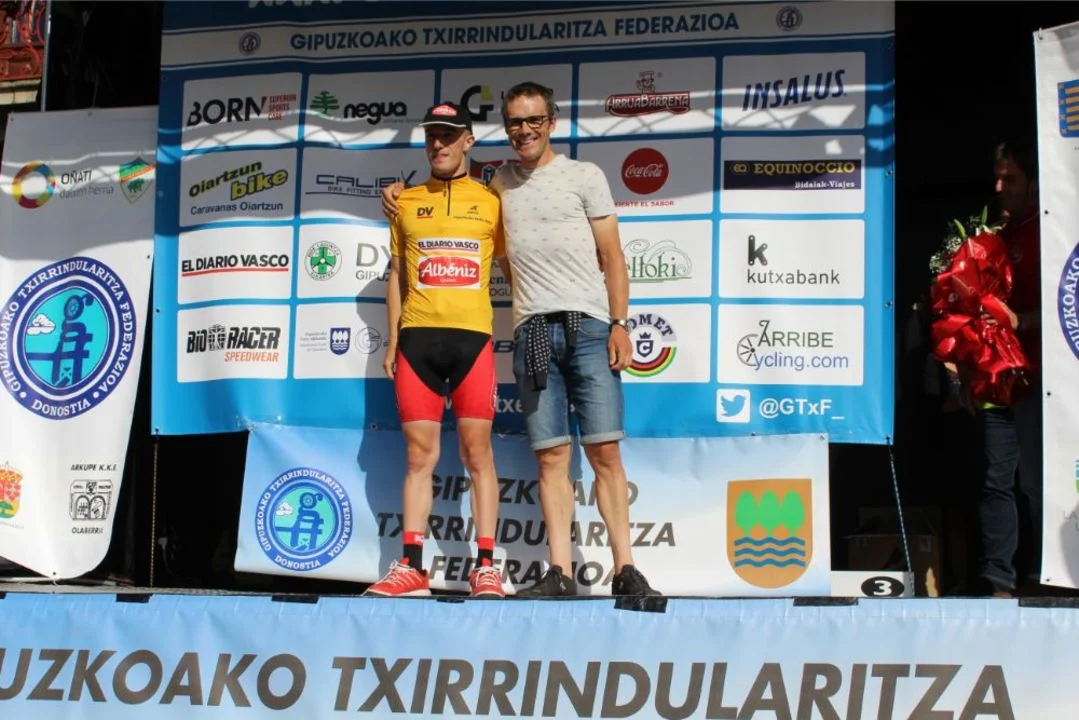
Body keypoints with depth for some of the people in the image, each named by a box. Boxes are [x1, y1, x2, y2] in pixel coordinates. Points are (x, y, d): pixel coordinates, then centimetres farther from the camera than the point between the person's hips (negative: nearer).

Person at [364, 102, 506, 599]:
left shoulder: (492, 201, 8)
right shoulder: (407, 202, 14)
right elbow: (396, 276, 17)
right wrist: (391, 342, 10)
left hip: (472, 336, -2)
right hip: (417, 337, 2)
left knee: (477, 451, -1)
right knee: (419, 454, 2)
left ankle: (485, 566, 2)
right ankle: (411, 567, 4)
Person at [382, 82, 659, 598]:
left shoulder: (585, 176, 8)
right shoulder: (501, 182, 18)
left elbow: (612, 256, 5)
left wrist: (619, 324, -5)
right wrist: (402, 193, 19)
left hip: (587, 325, -3)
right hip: (532, 331, 3)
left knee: (604, 452, -7)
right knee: (551, 454, -2)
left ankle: (625, 570, -6)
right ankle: (560, 573, -2)